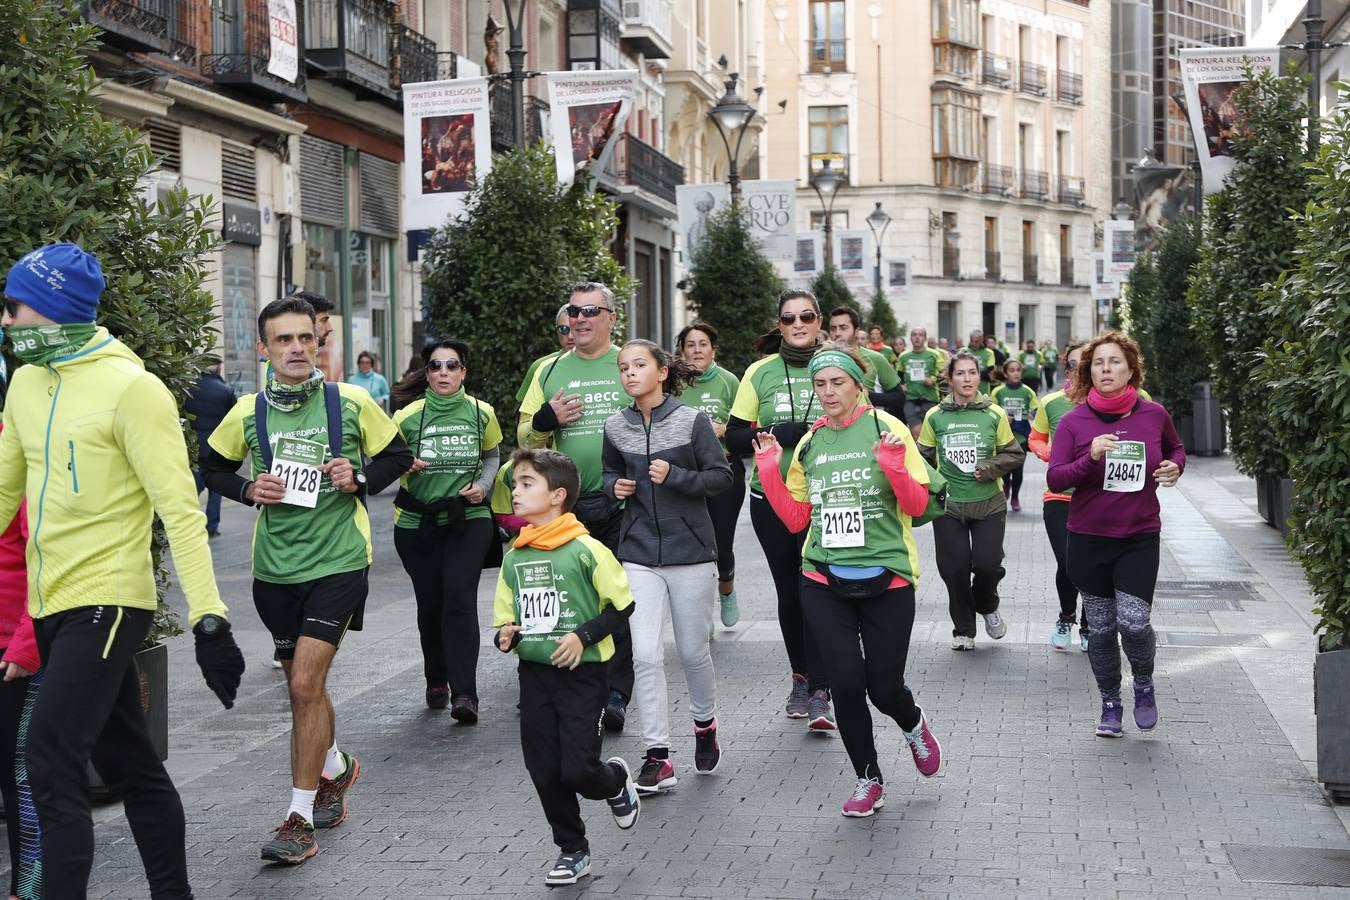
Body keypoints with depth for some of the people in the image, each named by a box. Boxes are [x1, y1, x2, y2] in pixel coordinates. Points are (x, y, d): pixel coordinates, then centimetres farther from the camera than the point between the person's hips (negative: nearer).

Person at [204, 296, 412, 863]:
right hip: (275, 566, 4)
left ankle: (301, 817, -3)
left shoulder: (351, 403, -5)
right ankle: (336, 766, 44)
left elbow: (398, 454, 8)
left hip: (338, 560, -4)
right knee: (302, 684, 16)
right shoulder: (248, 413, 0)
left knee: (305, 682, -12)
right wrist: (248, 489, -5)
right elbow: (214, 467, 14)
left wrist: (360, 479, -10)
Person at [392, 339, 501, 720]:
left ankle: (464, 693, -19)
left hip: (468, 519, -1)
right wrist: (404, 465, -16)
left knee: (459, 597, -17)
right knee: (430, 603, 7)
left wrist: (483, 484, -1)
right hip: (418, 522, 1)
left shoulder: (481, 414, 0)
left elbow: (493, 455, 17)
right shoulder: (408, 417, -4)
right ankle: (436, 681, 31)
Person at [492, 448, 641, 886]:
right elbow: (505, 613, 15)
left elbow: (622, 604, -6)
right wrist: (505, 636, -7)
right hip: (534, 674, 5)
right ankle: (572, 850, 25)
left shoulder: (585, 549, -12)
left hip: (581, 674, -5)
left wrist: (583, 636, -16)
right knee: (545, 772, 5)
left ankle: (616, 782, 27)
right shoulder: (514, 556, 5)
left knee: (577, 770, -10)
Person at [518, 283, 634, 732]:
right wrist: (546, 420, -5)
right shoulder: (550, 372, 12)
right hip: (566, 505, 3)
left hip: (622, 502, -2)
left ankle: (615, 693, 4)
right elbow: (525, 437, 16)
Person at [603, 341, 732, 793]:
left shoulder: (692, 420, -7)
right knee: (645, 655, -7)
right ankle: (657, 756, -1)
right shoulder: (616, 427, 4)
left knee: (693, 651, 9)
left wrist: (675, 477, -19)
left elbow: (722, 476, -6)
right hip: (639, 554, 2)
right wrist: (615, 486, -2)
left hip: (690, 552, -2)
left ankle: (705, 724, 37)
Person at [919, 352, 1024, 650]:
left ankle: (987, 606, 27)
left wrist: (988, 468, -11)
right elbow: (923, 457, 7)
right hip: (948, 504, 0)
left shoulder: (994, 415, -1)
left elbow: (1014, 454, 4)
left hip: (989, 503, 0)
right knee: (955, 568, 1)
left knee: (987, 564, -8)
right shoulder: (936, 416, -1)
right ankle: (963, 629, 22)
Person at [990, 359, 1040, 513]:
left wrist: (1032, 414, -16)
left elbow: (1038, 410, 6)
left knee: (1018, 470, 1)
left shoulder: (1027, 391, 1)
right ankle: (1006, 485, 33)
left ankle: (1015, 498, 25)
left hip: (1021, 436, 1)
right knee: (1005, 469, -3)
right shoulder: (998, 391, -1)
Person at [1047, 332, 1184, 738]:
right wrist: (1090, 457, -26)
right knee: (1101, 628, 8)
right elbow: (1054, 478, -11)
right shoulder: (1073, 421, -6)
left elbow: (1176, 448, 20)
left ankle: (1144, 683, 19)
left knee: (1133, 622, -12)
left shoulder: (1153, 415, -1)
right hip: (1089, 540, 0)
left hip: (1140, 537, 0)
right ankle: (1110, 704, 28)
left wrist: (1175, 466, -2)